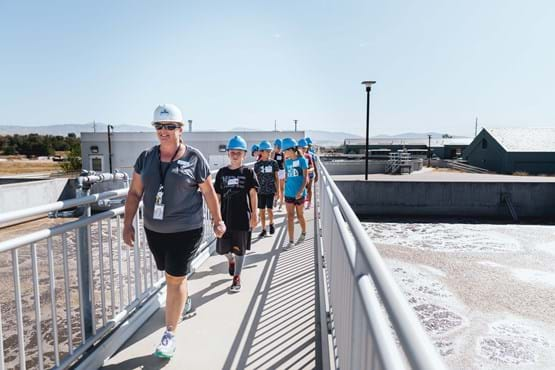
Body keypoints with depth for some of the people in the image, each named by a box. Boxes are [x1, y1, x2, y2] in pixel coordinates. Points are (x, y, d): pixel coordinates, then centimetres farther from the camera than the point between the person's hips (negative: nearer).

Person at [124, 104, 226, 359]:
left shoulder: (194, 158, -9)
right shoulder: (146, 158, 2)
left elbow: (209, 192, -2)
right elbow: (135, 193, 5)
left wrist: (217, 221, 3)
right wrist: (128, 223, 2)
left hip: (186, 230, -4)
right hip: (154, 230, 5)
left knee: (175, 279, 0)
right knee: (172, 275, 22)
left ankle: (170, 335, 16)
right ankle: (184, 299, 53)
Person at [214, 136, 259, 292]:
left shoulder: (248, 172, -1)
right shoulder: (222, 172, 5)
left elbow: (253, 194, -4)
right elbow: (217, 196, 7)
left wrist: (254, 214, -10)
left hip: (242, 217, -2)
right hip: (225, 217, 3)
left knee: (240, 249, 7)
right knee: (221, 248, 8)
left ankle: (237, 277, 22)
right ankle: (231, 259, 42)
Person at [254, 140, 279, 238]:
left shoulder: (273, 163, 0)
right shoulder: (257, 164, 0)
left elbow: (276, 178, 4)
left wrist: (278, 190, 2)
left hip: (271, 190, -1)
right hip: (260, 191, 1)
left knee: (269, 209, -5)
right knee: (262, 210, 5)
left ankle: (271, 224, 24)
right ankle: (263, 230, 19)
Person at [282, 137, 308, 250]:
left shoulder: (302, 160, -9)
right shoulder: (287, 162, 6)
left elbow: (305, 178, -11)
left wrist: (301, 190, -22)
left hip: (299, 193, -4)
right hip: (289, 193, 4)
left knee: (299, 215, 12)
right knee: (290, 216, 0)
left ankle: (303, 233, 38)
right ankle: (291, 241, 4)